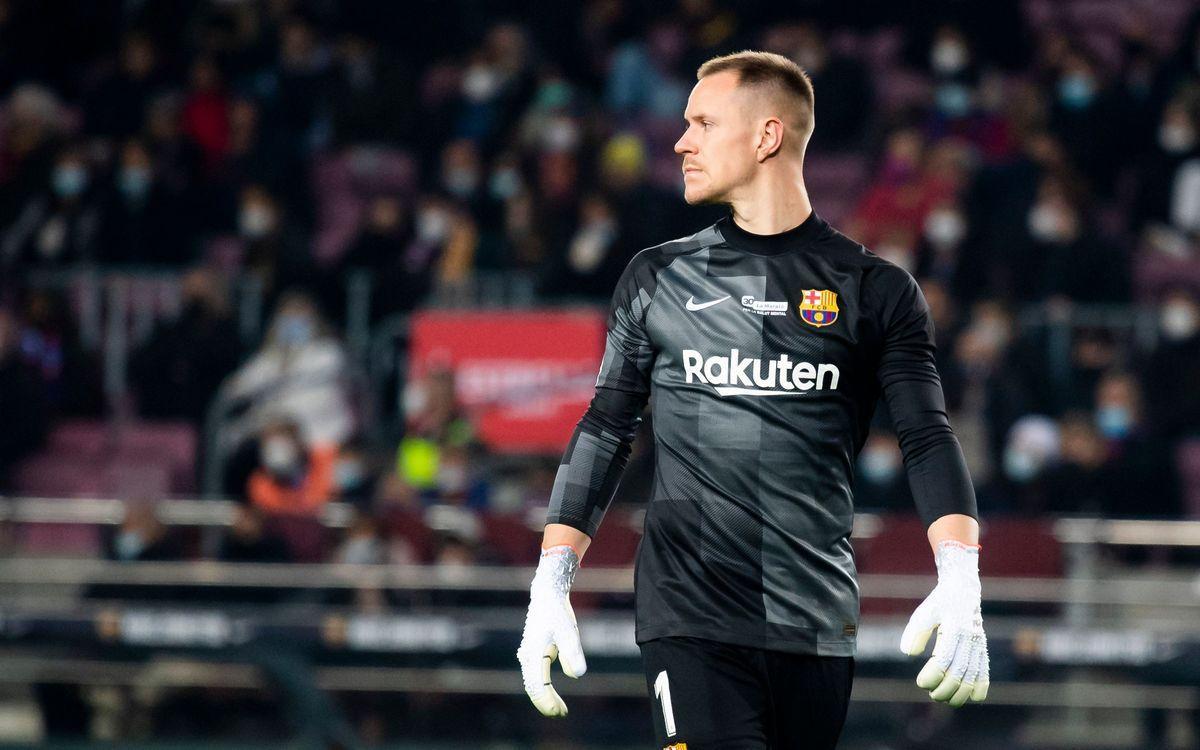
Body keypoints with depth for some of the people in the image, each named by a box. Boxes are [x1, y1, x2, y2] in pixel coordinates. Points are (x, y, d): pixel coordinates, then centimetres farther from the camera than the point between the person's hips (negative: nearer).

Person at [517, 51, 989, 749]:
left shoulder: (877, 290, 6)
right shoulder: (657, 279, 11)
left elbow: (928, 437, 1)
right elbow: (605, 432, 14)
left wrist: (960, 584, -14)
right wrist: (550, 587, 5)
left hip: (818, 630, 0)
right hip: (690, 611, 0)